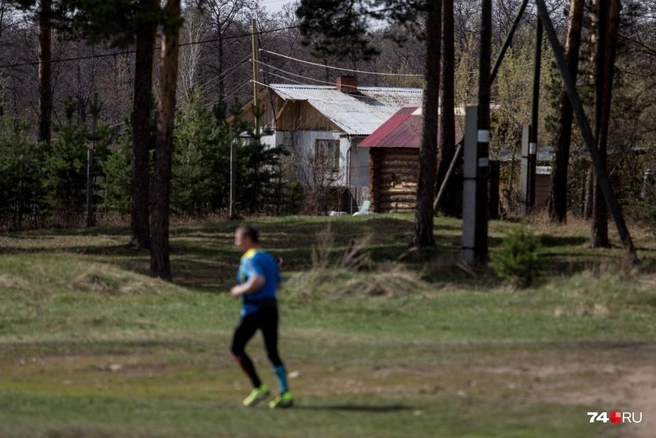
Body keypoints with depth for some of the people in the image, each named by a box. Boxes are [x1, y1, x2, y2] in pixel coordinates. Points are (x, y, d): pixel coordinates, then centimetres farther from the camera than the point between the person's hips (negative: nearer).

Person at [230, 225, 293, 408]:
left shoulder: (250, 259, -12)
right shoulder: (269, 258, 15)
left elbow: (258, 280, -29)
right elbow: (278, 284, 20)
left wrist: (240, 290, -14)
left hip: (253, 309, -8)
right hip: (271, 307, 8)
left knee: (237, 348, 4)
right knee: (273, 352, 9)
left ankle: (258, 388, -2)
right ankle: (285, 393, 2)